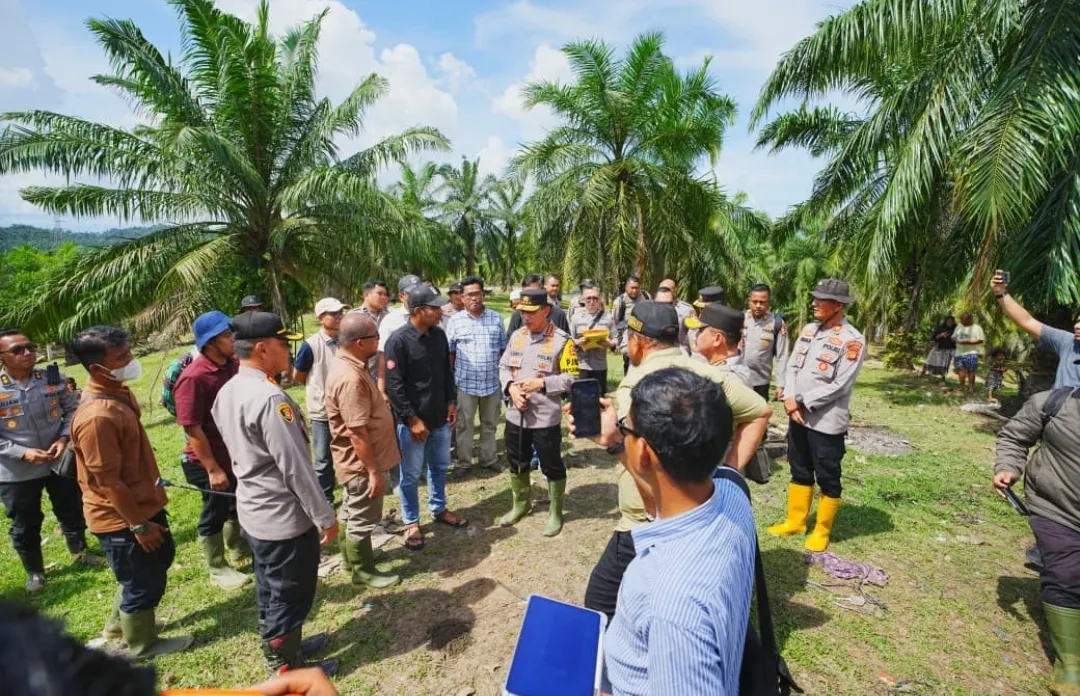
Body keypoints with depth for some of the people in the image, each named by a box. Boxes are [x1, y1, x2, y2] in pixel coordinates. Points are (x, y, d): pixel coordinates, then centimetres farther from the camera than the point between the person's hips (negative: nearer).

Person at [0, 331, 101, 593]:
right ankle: (34, 572, 36)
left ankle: (79, 552, 43)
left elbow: (73, 410, 3)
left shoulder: (54, 380, -7)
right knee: (25, 525, 14)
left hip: (61, 462, 2)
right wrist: (22, 453, -22)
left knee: (72, 512, 19)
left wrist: (64, 438, -13)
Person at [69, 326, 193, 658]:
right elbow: (108, 481, -25)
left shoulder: (118, 392, -1)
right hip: (120, 518, -9)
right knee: (143, 582, 12)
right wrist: (138, 524, -17)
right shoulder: (97, 416, -31)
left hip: (142, 502, 9)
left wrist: (154, 489, 19)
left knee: (160, 559, 26)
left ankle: (119, 623, 48)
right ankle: (142, 644, 37)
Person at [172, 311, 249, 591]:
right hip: (210, 461, -7)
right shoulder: (193, 378, -25)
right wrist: (213, 469, -21)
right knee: (215, 512, 11)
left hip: (238, 452, 7)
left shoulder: (234, 364, -4)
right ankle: (217, 569, 31)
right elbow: (192, 429, -23)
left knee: (238, 503, 23)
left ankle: (238, 549, 46)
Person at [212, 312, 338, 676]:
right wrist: (325, 516, -16)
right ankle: (287, 670, 31)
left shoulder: (227, 392, 1)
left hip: (253, 512, 9)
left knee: (270, 592, 25)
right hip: (284, 518, -9)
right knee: (291, 597, 11)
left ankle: (280, 649, 45)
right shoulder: (269, 398, -29)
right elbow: (295, 466, -26)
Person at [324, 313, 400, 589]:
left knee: (351, 512, 24)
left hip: (356, 461, 10)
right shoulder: (350, 378, -31)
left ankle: (352, 556, 43)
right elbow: (357, 433, -29)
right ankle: (363, 571, 26)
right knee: (362, 518, 8)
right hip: (361, 463, -10)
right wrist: (374, 471, -22)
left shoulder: (348, 364, 2)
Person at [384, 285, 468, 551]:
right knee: (411, 474, 8)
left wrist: (451, 402, 8)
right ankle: (411, 522, 26)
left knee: (439, 467, 21)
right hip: (412, 420, -6)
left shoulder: (439, 335, 3)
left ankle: (439, 509, 40)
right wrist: (412, 419, -17)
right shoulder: (398, 341, -18)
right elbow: (394, 385, -18)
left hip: (440, 418, 7)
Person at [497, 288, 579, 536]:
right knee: (517, 463, 21)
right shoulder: (516, 336, 6)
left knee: (552, 467, 10)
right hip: (516, 414, 6)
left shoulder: (562, 340, -11)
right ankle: (521, 505, 44)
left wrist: (542, 383, -23)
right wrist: (511, 387, -9)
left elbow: (572, 378, -13)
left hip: (546, 417, -5)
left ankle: (555, 513, 30)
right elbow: (504, 367, 10)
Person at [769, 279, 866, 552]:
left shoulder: (852, 340, -14)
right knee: (799, 471, 19)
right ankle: (795, 521, 36)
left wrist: (801, 401, -16)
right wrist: (789, 399, -10)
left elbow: (839, 386, -18)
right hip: (798, 415, 6)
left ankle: (822, 531, 28)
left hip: (827, 421, -6)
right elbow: (793, 366, 5)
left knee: (828, 478, 10)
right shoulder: (809, 329, 6)